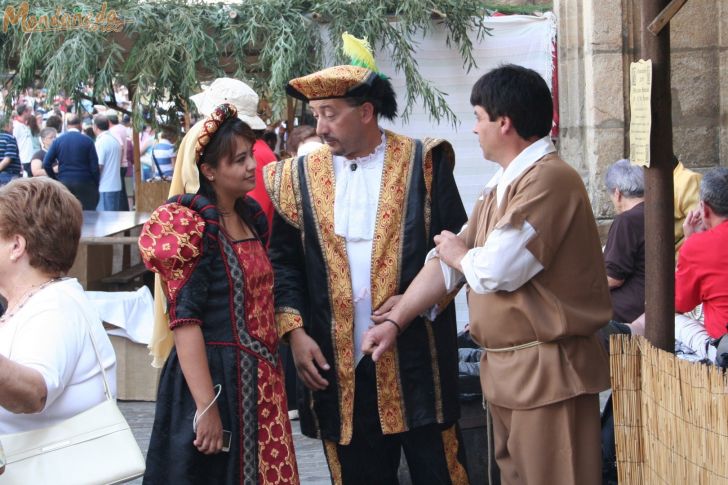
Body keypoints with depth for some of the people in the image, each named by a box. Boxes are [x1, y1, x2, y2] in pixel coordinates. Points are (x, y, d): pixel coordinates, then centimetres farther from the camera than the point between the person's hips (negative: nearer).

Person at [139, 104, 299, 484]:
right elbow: (185, 320, -19)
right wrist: (207, 407, -23)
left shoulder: (251, 216, 9)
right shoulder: (188, 225, -13)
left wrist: (270, 373, 15)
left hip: (260, 378, 7)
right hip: (215, 376, -7)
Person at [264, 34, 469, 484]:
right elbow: (284, 263, 7)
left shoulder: (423, 163, 0)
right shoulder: (301, 175, 7)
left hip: (416, 357, -2)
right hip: (339, 362, 2)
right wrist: (295, 331, -5)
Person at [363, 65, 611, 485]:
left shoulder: (549, 179, -18)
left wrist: (453, 250, -2)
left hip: (547, 370, -10)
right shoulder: (502, 185, 15)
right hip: (505, 369, 10)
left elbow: (496, 269, -23)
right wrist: (396, 320, 5)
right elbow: (451, 261, 13)